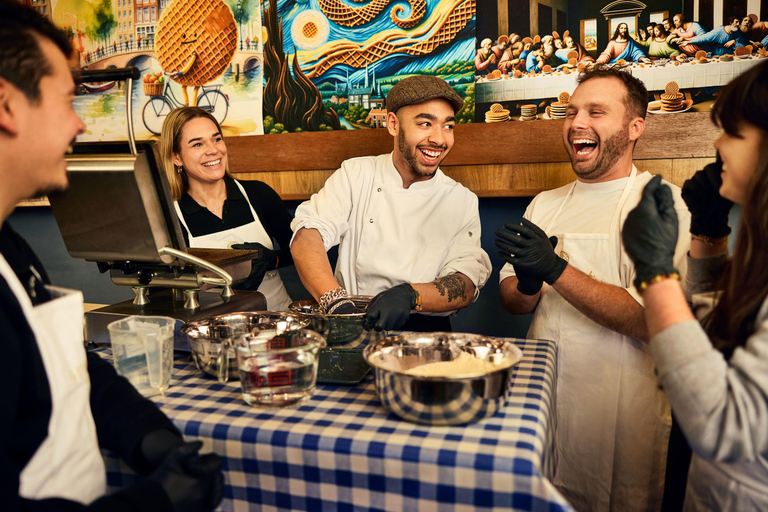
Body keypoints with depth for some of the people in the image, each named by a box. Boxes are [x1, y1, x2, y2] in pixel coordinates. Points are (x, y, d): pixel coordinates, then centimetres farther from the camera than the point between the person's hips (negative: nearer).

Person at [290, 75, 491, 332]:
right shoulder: (355, 175, 5)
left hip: (423, 328, 0)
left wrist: (409, 295, -25)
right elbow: (307, 233, -9)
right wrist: (336, 301, -28)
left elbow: (467, 284, -3)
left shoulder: (463, 201, 6)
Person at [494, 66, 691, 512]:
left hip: (621, 409, -5)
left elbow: (651, 320, -21)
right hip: (542, 394, 5)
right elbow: (510, 300, 6)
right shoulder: (546, 203, 8)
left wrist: (556, 271, -26)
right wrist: (527, 288, -16)